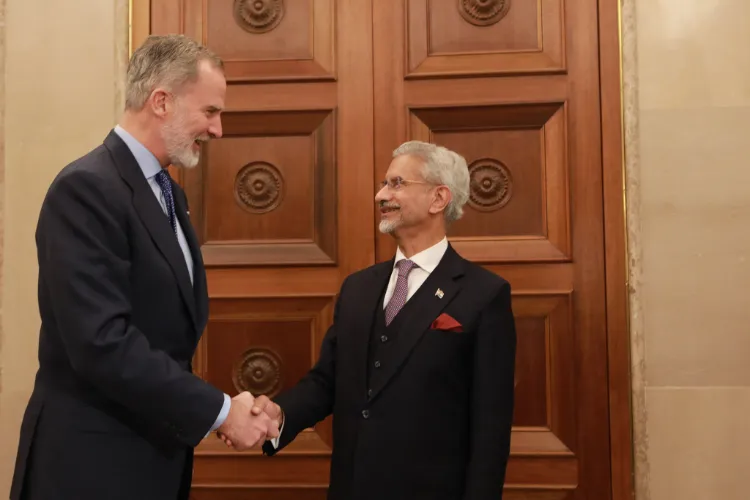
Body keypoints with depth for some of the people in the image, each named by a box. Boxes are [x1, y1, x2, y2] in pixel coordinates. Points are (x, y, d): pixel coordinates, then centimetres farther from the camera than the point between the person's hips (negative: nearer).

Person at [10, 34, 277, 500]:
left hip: (157, 449, 9)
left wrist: (227, 409, 0)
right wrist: (218, 410, -21)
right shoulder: (86, 188, -19)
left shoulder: (169, 192, 10)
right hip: (94, 459, -8)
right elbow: (103, 343, -26)